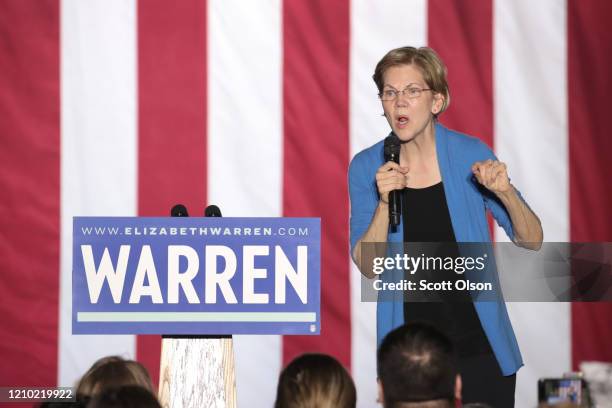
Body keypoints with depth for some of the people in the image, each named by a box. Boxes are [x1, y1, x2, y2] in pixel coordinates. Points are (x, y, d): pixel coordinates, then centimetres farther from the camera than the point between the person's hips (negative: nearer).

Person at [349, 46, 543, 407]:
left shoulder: (470, 154, -5)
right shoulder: (366, 168, -3)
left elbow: (532, 241, -3)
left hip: (479, 347, 0)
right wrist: (384, 202, -22)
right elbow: (369, 267, -8)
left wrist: (505, 192, -21)